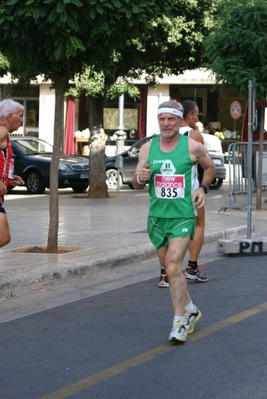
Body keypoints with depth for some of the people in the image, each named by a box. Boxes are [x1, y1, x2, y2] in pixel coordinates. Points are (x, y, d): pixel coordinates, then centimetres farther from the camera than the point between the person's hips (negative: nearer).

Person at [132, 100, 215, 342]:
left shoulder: (192, 147, -5)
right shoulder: (147, 148, 3)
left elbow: (210, 167, 15)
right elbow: (136, 185, 9)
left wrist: (202, 188, -1)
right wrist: (141, 177, -14)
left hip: (183, 216, -4)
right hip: (157, 216, 4)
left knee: (173, 266, -16)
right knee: (169, 266, 14)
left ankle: (180, 322, -10)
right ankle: (190, 310, 33)